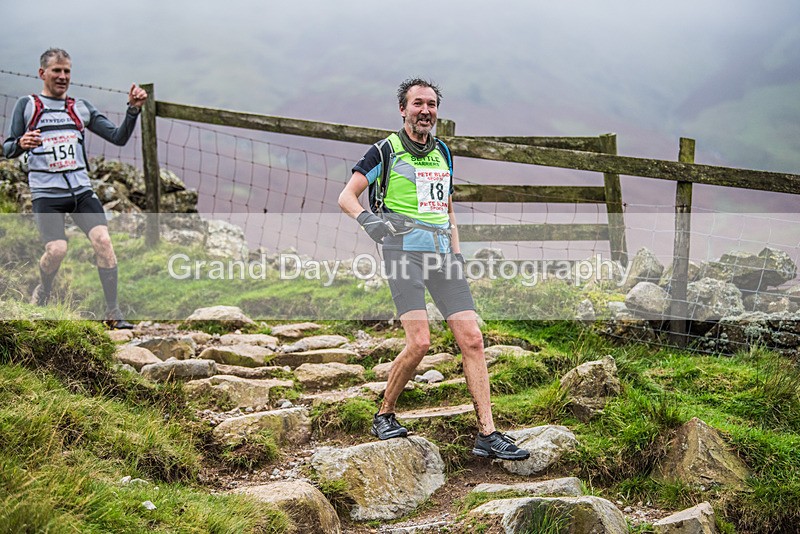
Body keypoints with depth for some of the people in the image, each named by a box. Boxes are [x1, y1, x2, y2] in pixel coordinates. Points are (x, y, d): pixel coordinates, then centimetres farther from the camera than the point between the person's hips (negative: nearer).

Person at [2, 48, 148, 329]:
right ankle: (43, 292, 15)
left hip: (81, 190, 3)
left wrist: (133, 109, -6)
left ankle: (113, 313, -11)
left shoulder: (81, 108, 13)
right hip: (46, 193, -3)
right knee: (57, 249, -19)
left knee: (102, 239, -17)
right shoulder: (27, 105, 5)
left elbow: (118, 137, 10)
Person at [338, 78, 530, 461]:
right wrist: (368, 220, -21)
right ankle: (385, 415, 6)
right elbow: (346, 196, -1)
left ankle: (487, 434, -2)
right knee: (419, 342, -18)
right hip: (404, 251, -6)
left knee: (471, 339, -4)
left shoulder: (442, 152, 20)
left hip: (442, 253, 6)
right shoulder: (386, 150, 2)